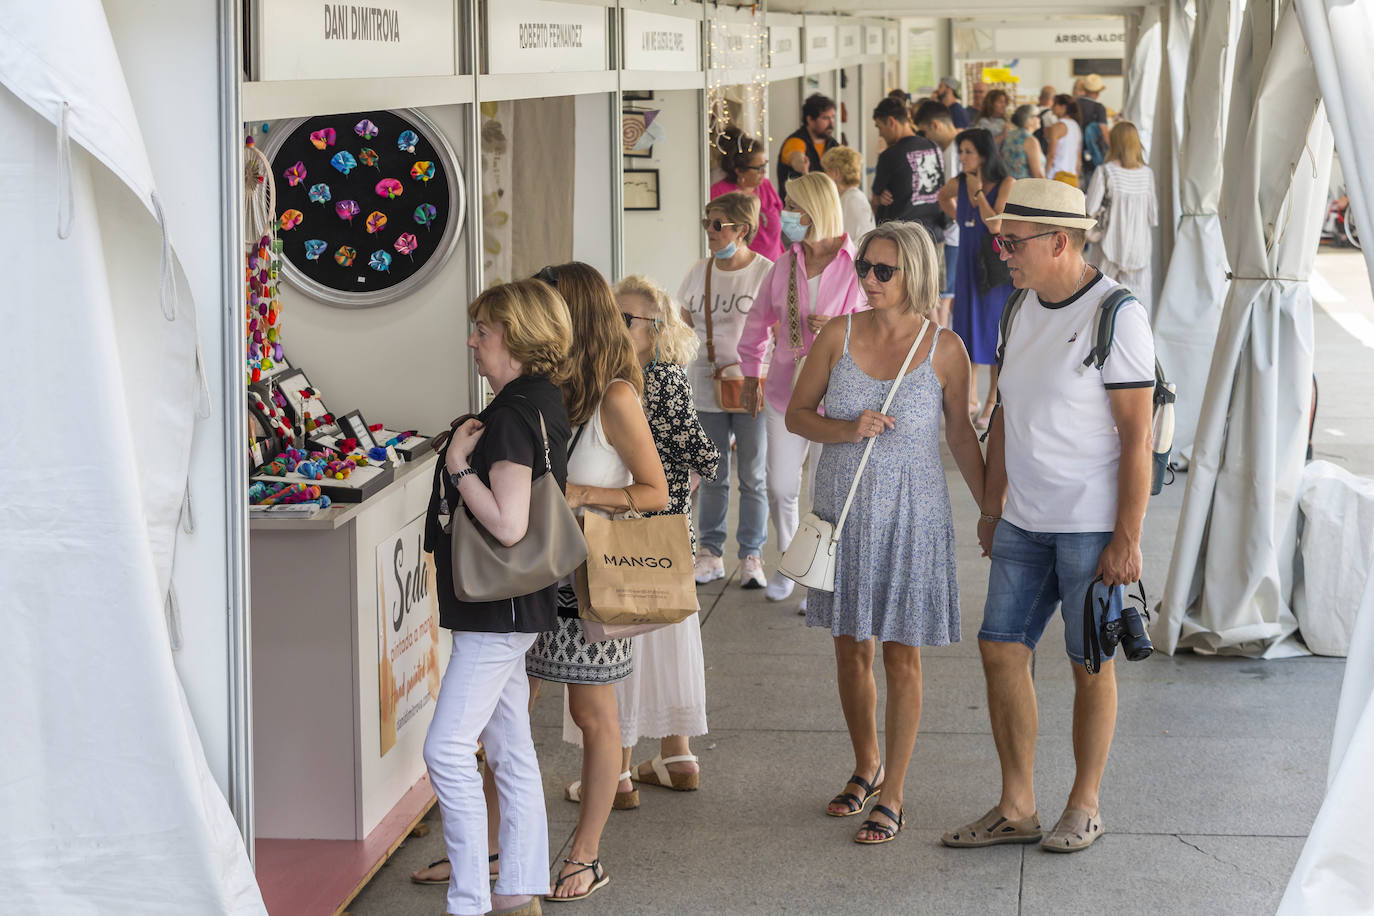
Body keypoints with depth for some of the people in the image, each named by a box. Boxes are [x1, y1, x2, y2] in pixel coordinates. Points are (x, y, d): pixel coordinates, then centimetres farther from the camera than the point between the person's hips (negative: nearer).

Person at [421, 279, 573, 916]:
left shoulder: (513, 415, -19)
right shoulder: (542, 404, 11)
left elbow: (508, 524, -27)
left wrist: (458, 466, -18)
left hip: (499, 611, -11)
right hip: (506, 610, 11)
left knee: (447, 749, -9)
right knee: (510, 751, 13)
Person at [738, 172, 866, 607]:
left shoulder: (857, 266, -10)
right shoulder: (785, 266, 4)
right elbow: (759, 319, 19)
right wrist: (751, 375, 21)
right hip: (785, 388, 4)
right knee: (781, 487, 9)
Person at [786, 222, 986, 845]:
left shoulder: (943, 349, -7)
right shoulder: (837, 336, -2)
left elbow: (961, 436, 3)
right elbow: (796, 414, 4)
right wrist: (848, 430, -14)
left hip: (910, 518, -3)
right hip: (844, 512, 3)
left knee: (901, 656, 2)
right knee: (850, 649, 13)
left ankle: (892, 799, 11)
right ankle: (866, 769, 35)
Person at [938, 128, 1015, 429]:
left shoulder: (1006, 185, -14)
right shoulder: (959, 184, 1)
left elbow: (996, 226, -24)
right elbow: (943, 198, 25)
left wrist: (978, 192, -19)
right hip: (968, 265, 5)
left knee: (995, 331, 1)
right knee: (966, 328, 8)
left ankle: (992, 403, 10)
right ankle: (970, 398, 19)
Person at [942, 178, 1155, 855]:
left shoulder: (1116, 315, -14)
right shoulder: (1025, 308, 9)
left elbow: (1137, 436, -15)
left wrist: (1127, 538, -17)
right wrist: (991, 507, 18)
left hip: (1092, 525, -7)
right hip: (1025, 520, 7)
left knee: (1090, 664, 4)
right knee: (1001, 648, 4)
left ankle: (1084, 806, 18)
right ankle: (1016, 808, 14)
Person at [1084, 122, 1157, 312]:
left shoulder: (1104, 172, -10)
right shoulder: (1147, 174, -1)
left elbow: (1090, 211, -12)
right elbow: (1153, 218, 3)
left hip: (1110, 244, -2)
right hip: (1139, 246, 2)